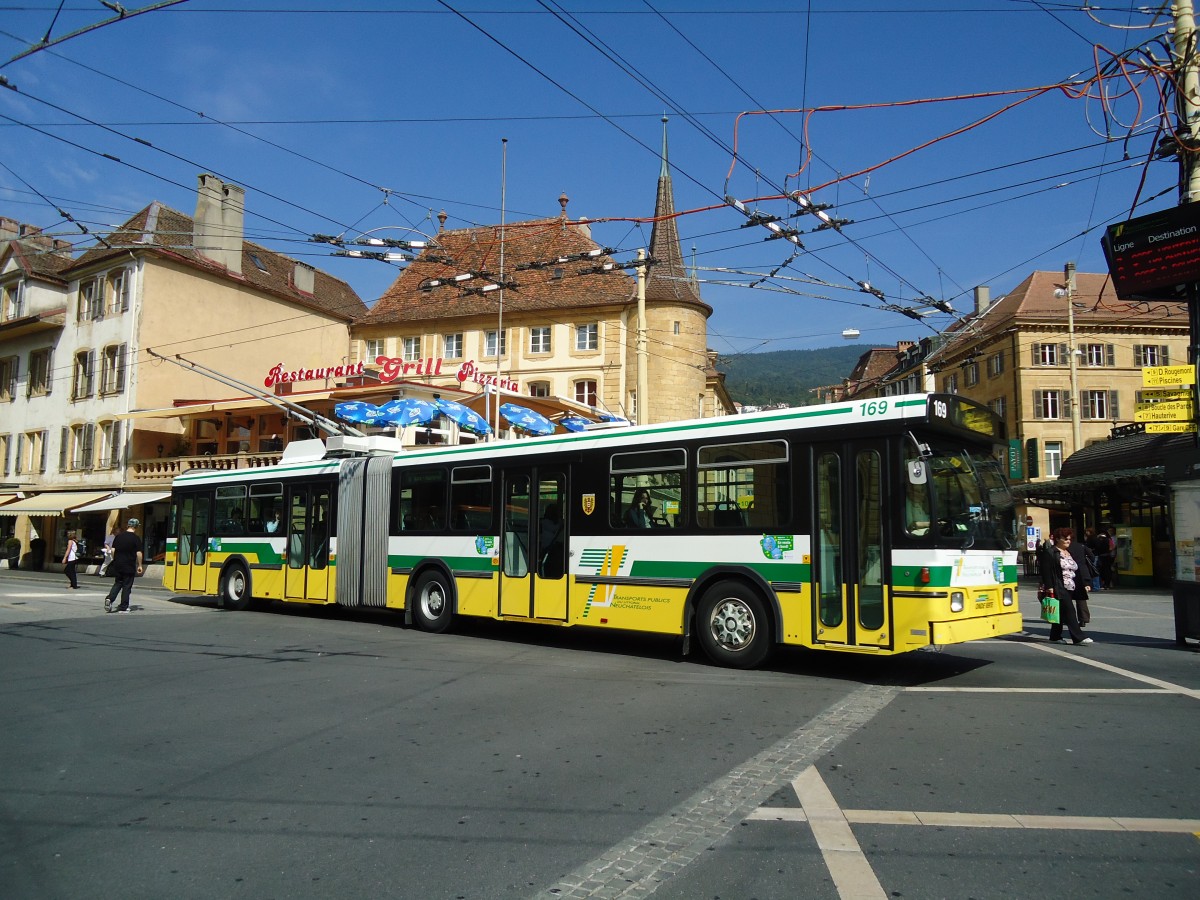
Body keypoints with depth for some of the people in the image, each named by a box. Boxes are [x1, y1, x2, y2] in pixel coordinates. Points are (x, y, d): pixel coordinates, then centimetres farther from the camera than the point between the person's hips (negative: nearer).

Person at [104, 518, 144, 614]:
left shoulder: (119, 536, 5)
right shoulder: (136, 538, -9)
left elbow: (113, 550, 7)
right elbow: (139, 553, -11)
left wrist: (115, 560, 19)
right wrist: (139, 565, -3)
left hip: (117, 565, 4)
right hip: (129, 566, -4)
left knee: (117, 583, 17)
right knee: (127, 586, 3)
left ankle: (109, 599, -6)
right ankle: (123, 607, 6)